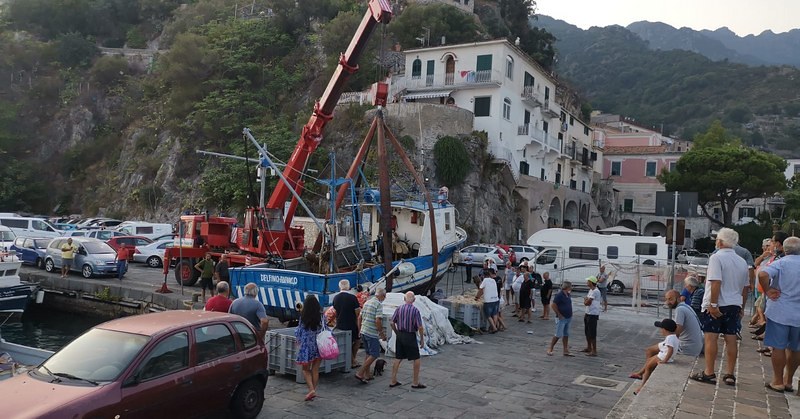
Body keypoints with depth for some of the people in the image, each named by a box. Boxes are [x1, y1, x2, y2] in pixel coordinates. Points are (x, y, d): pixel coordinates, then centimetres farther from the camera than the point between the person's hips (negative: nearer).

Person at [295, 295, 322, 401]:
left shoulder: (303, 316, -10)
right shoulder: (321, 315, -4)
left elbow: (299, 331, -1)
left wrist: (297, 340, 16)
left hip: (307, 345, -2)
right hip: (319, 345, 3)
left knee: (306, 369, 9)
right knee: (315, 370, 12)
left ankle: (311, 389, -6)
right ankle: (314, 390, 15)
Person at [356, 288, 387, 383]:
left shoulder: (367, 302, 12)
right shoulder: (379, 304, -14)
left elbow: (360, 317, 16)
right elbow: (377, 321, -21)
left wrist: (360, 330, 25)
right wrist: (382, 333, -11)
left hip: (363, 331, 9)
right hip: (372, 333, -9)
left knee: (368, 354, 18)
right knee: (374, 355, -1)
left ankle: (367, 374, 21)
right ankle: (360, 373, -5)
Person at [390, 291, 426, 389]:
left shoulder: (399, 309, -1)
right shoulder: (415, 310, -14)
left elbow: (392, 323, 3)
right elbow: (420, 327, -14)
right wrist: (422, 339, -2)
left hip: (400, 336, 5)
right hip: (410, 337, -5)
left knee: (398, 359, 14)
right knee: (417, 359, 7)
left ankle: (393, 381, 17)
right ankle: (415, 382, 10)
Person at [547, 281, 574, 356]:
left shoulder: (568, 295, 8)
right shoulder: (559, 295, -17)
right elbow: (553, 305, -18)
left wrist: (570, 314, 11)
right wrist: (559, 314, -15)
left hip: (568, 318, 8)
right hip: (561, 319, -8)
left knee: (566, 335, 12)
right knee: (558, 335, -5)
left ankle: (566, 351, 17)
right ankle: (550, 349, 7)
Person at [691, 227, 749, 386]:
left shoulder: (716, 257, -12)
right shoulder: (742, 261, 10)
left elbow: (716, 282, -22)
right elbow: (746, 287, 16)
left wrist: (713, 304, -19)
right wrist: (742, 307, 24)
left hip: (715, 306, -7)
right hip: (734, 305, 7)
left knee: (711, 338, -2)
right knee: (731, 339, 9)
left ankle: (709, 373, 1)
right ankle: (729, 374, 14)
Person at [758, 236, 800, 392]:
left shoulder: (781, 263, -9)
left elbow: (763, 274, -26)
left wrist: (767, 291, -13)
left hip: (780, 312, -4)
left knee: (778, 347, 5)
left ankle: (778, 382, 11)